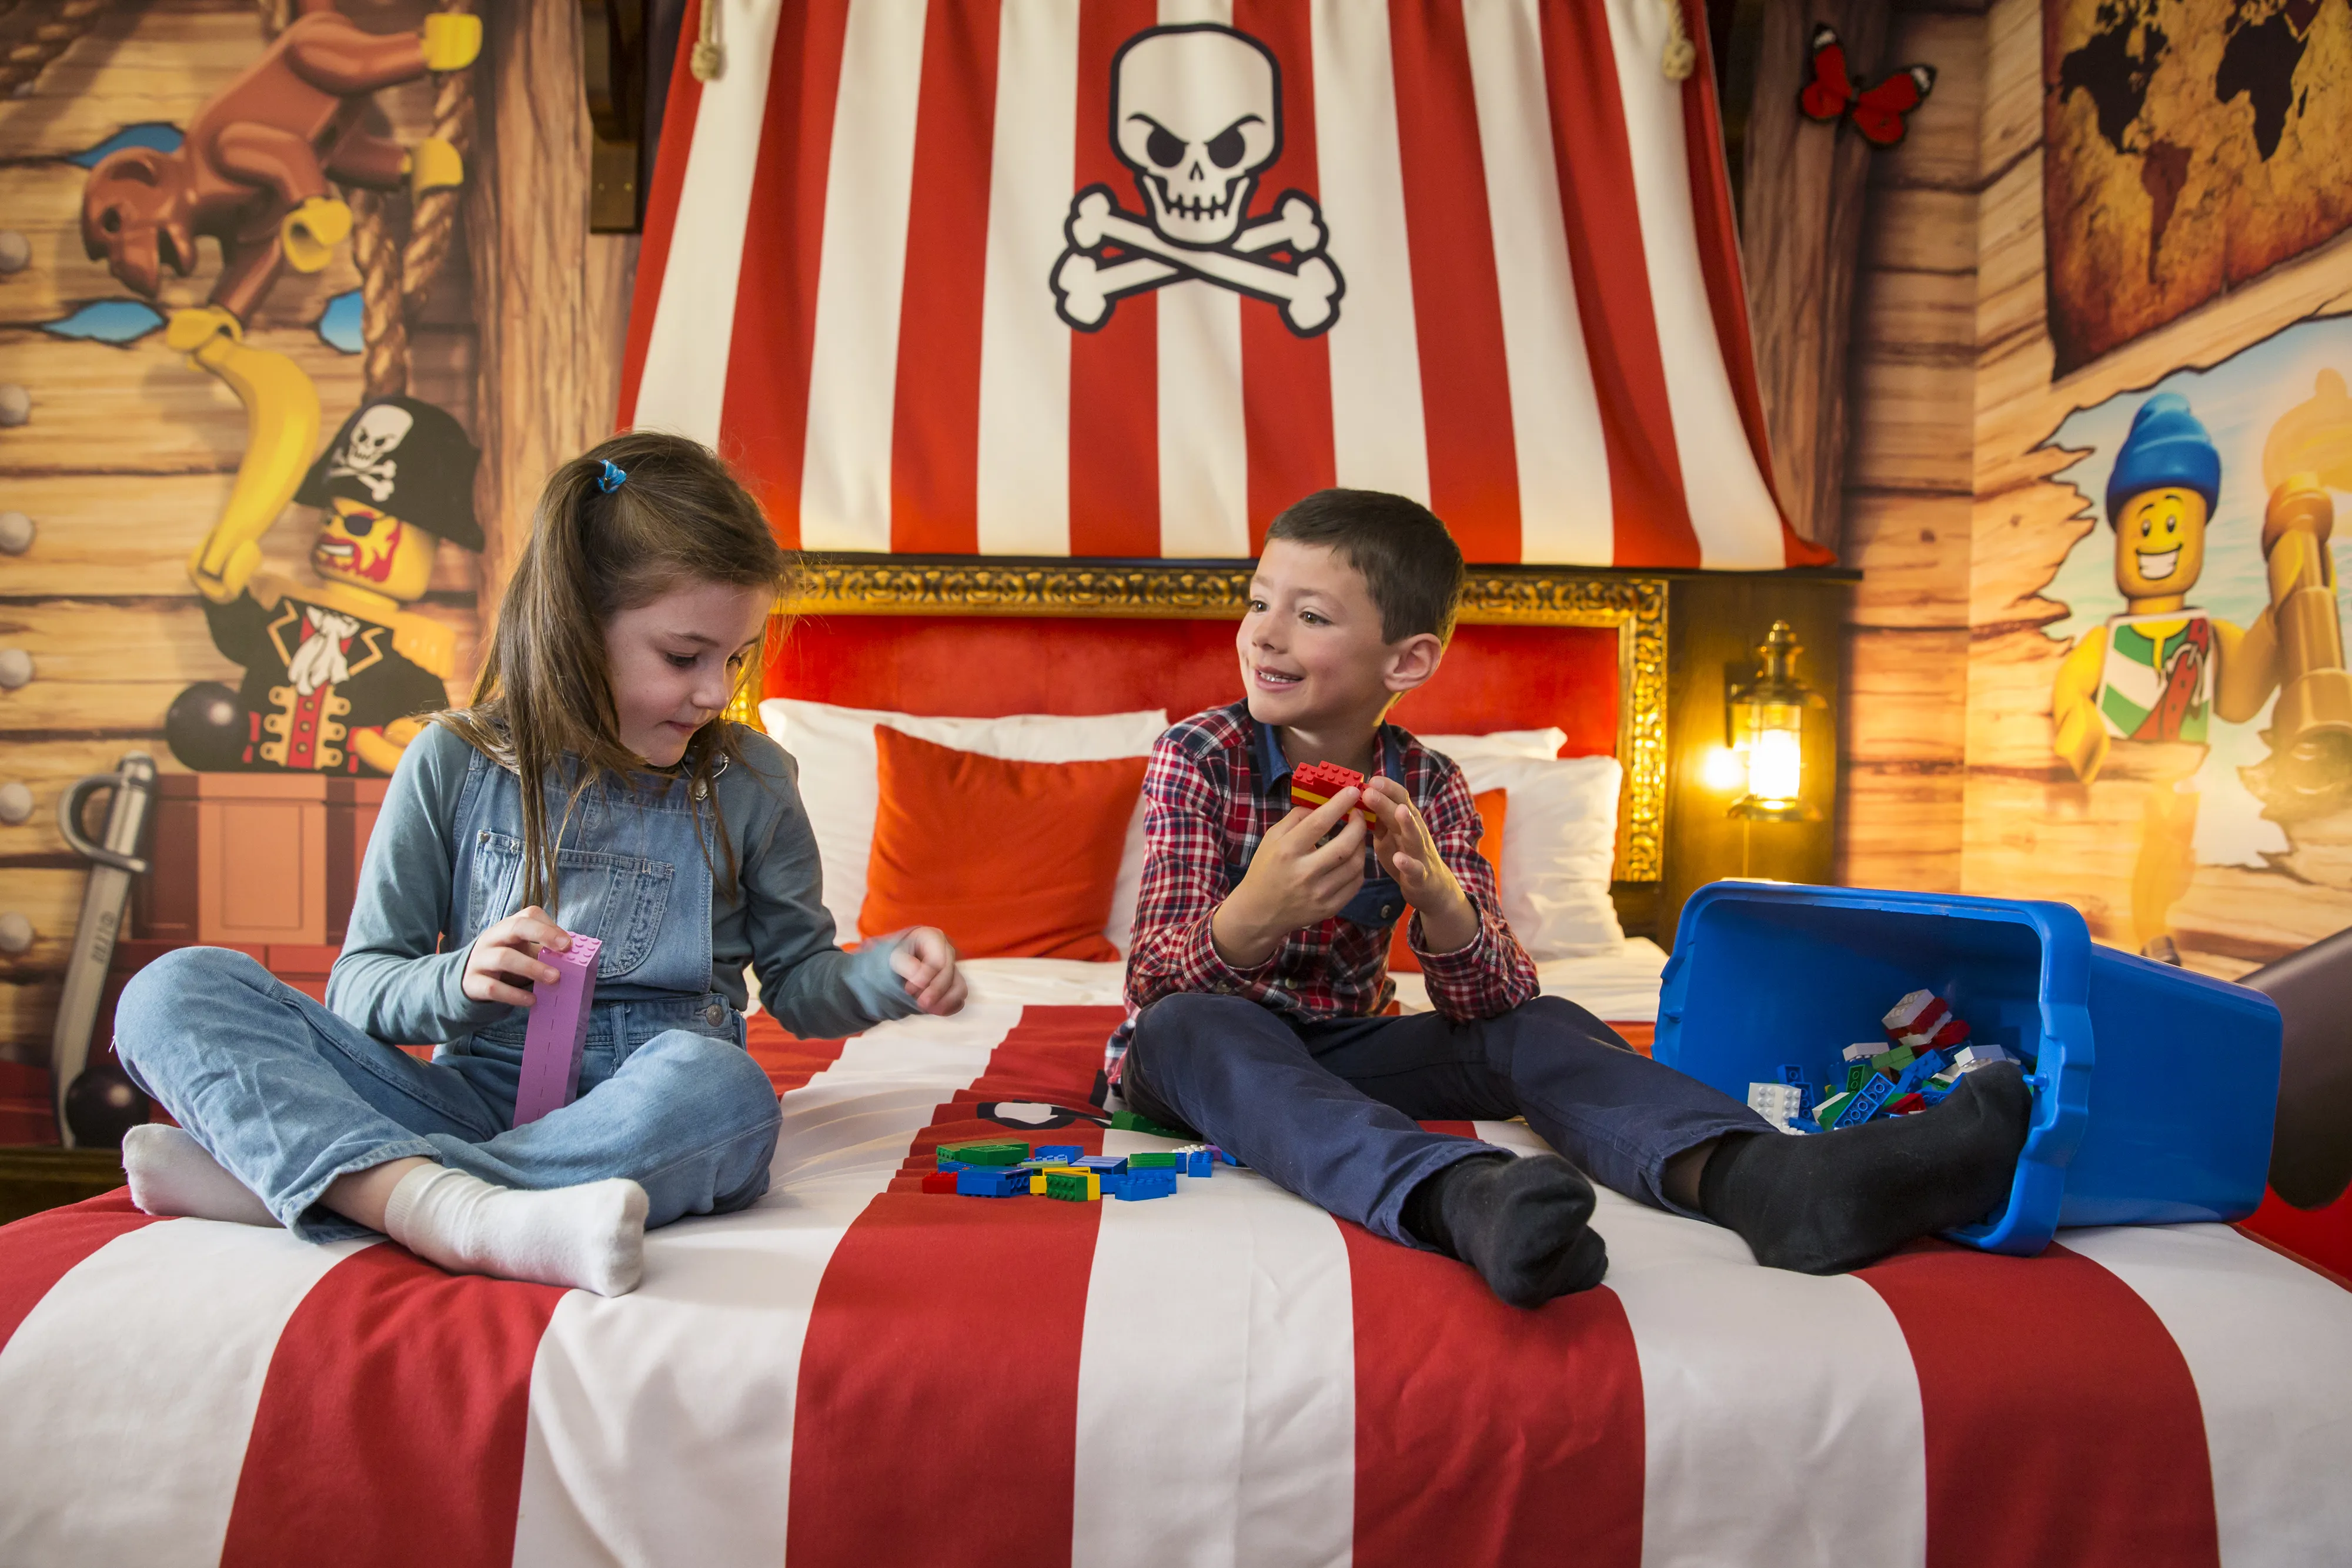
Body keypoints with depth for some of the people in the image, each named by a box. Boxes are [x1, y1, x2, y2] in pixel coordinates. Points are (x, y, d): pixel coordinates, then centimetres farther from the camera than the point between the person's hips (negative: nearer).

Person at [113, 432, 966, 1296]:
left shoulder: (749, 781, 3)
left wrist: (888, 971, -8)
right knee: (177, 989, -14)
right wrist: (456, 982, -17)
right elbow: (356, 986, 6)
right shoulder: (455, 762, 3)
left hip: (641, 1119, -1)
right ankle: (456, 1210, -40)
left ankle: (302, 1175, -26)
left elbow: (797, 981, 13)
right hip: (475, 1098, 2)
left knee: (720, 1091, -37)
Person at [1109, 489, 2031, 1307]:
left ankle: (1763, 1178, -45)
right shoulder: (1197, 760, -13)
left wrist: (1440, 900, -37)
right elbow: (1152, 986, -22)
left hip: (1341, 1048, 3)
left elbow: (1493, 1003, -14)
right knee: (1190, 1027, -37)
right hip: (1204, 1052, -2)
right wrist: (1256, 913, -44)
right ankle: (1463, 1199, -60)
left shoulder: (1427, 790, -6)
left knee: (1538, 1028, -18)